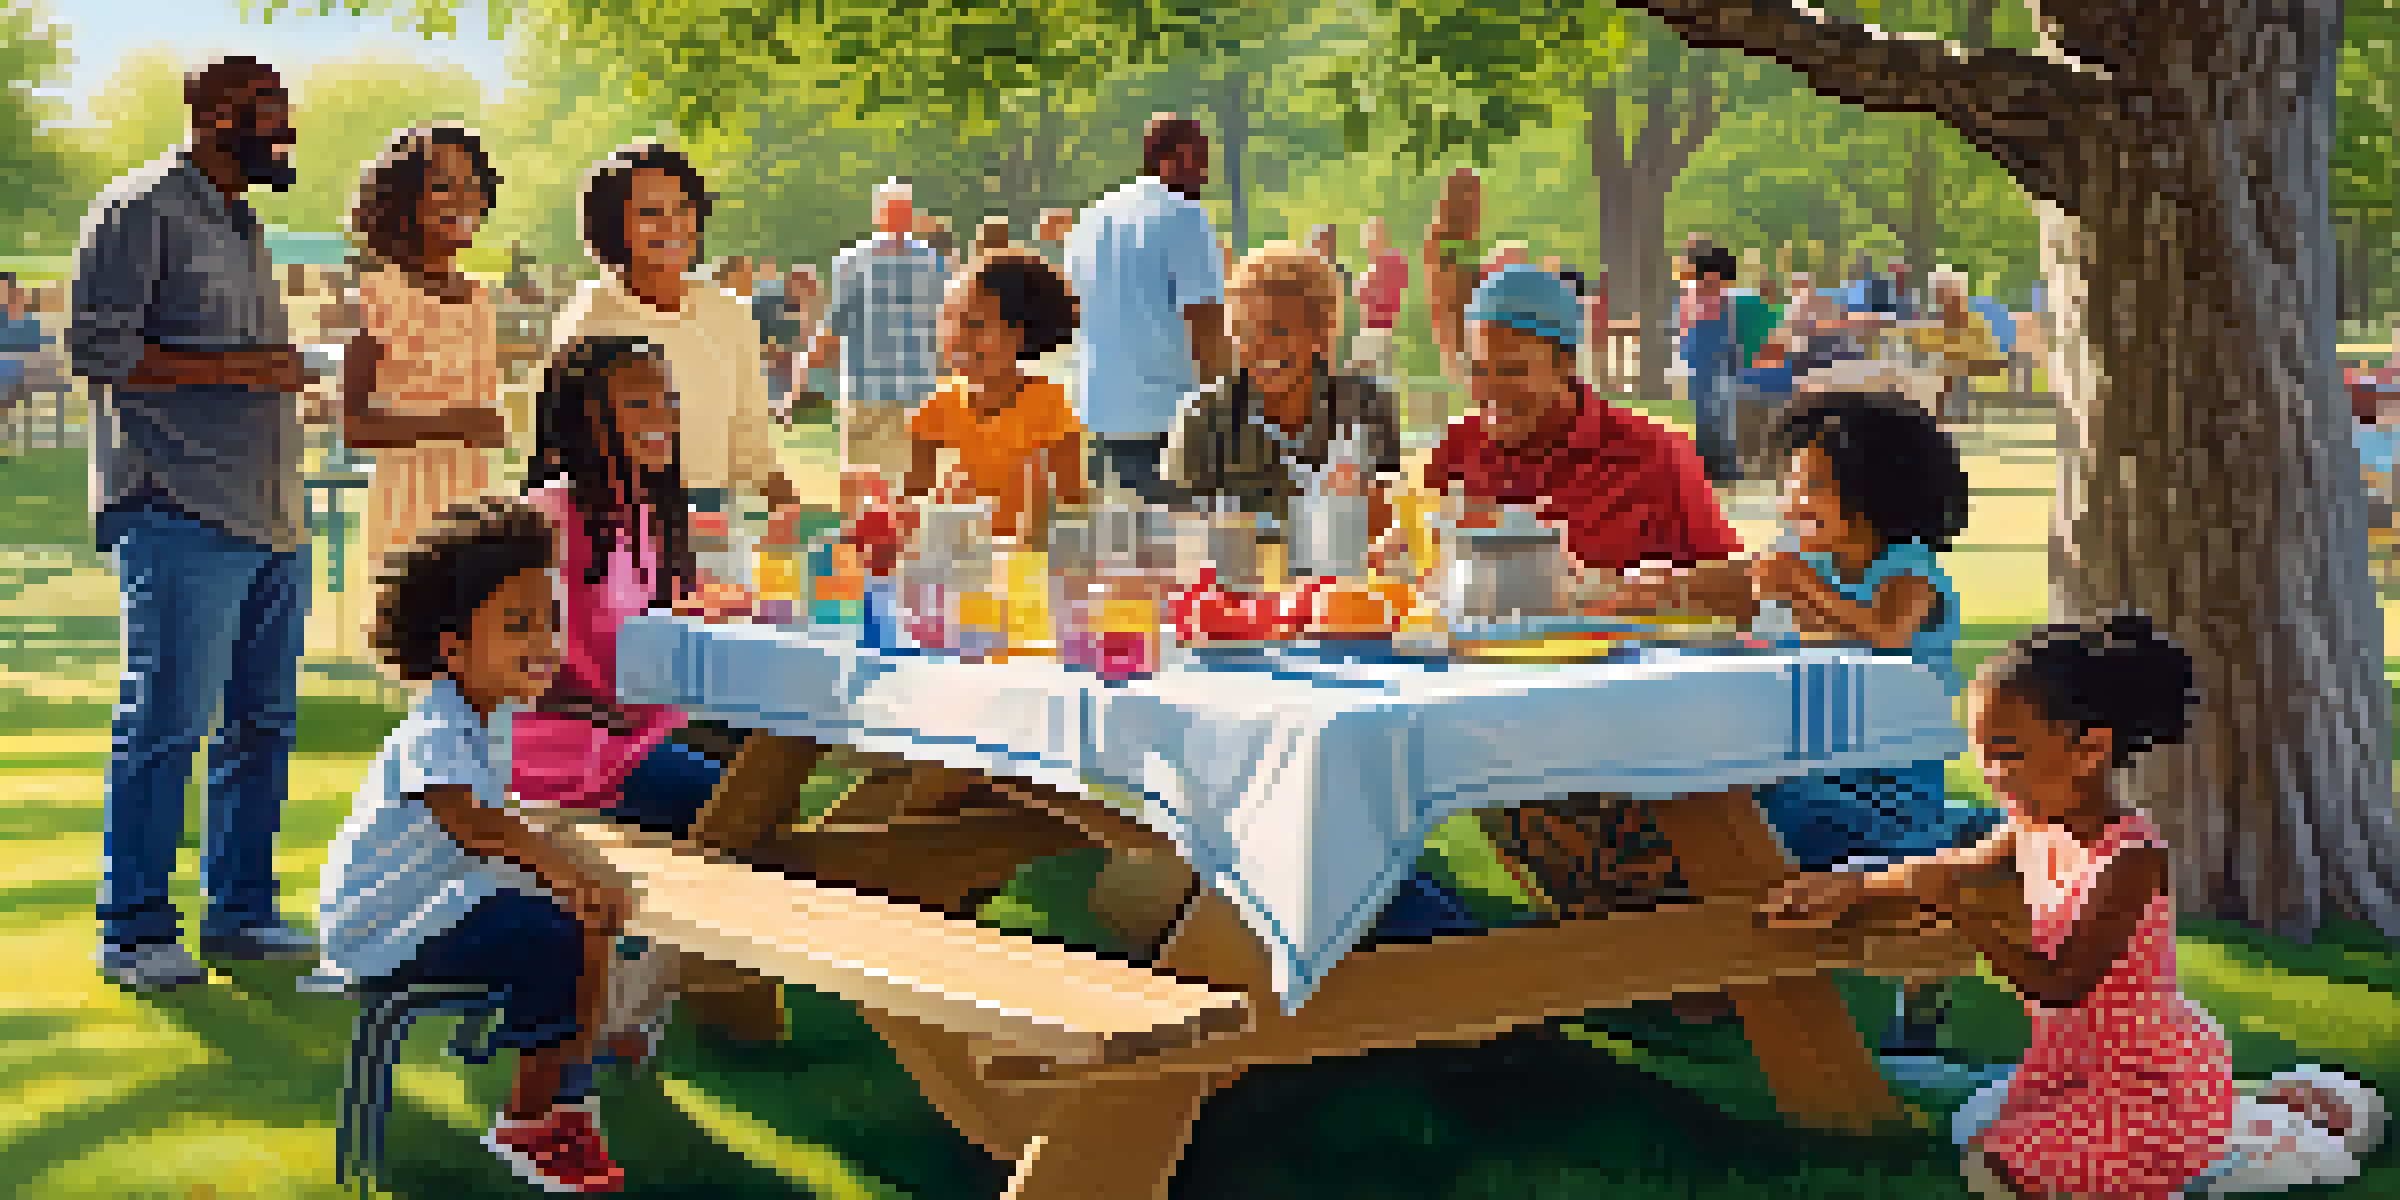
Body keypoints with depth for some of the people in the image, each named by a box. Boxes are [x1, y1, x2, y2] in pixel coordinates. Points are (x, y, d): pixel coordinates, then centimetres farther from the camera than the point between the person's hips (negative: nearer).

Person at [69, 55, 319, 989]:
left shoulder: (240, 224, 22)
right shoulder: (140, 210, -4)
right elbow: (97, 351, -11)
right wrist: (236, 370, -13)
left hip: (268, 518, 9)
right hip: (181, 514, -8)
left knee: (263, 722, 9)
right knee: (164, 725, -6)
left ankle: (239, 911, 18)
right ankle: (133, 930, 1)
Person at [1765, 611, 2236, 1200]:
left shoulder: (2133, 854, -27)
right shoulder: (2035, 826, -2)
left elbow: (2060, 985, -32)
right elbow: (1958, 865, 17)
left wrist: (1956, 907, -32)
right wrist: (1855, 885, 5)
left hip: (2160, 1082, -9)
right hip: (2084, 1059, 9)